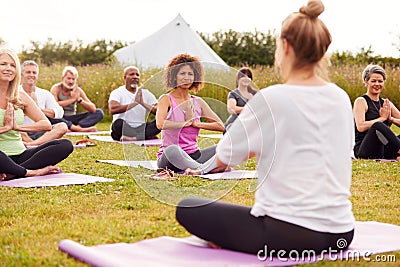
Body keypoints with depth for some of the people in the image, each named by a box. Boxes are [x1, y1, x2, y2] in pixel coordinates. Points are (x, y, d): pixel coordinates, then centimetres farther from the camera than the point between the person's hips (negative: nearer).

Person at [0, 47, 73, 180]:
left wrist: (17, 126, -7)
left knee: (65, 145, -14)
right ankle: (32, 172, -20)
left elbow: (47, 124, 4)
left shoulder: (20, 96, 12)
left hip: (21, 155, 7)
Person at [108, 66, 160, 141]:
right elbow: (112, 110, -25)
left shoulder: (146, 93, 9)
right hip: (123, 129, -4)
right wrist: (134, 103, -25)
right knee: (119, 122, -37)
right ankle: (148, 136, -27)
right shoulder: (117, 92, -3)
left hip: (140, 129, 4)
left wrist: (143, 103, -18)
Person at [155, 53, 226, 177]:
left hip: (193, 156, 6)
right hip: (168, 159, -5)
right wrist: (186, 122, -11)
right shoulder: (167, 99, -3)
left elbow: (221, 126, 5)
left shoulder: (198, 102, 12)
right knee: (172, 150, -41)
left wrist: (195, 123, -6)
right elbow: (160, 124, -23)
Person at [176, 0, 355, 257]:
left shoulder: (271, 98, -14)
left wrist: (256, 146, 19)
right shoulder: (342, 98, 3)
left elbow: (222, 158, -4)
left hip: (288, 235, -6)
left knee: (187, 208, 10)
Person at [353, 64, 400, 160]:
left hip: (385, 150, 6)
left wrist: (390, 118, -5)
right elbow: (361, 127, -15)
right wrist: (382, 118, -8)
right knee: (378, 125, -34)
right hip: (363, 151, -6)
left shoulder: (386, 103, 19)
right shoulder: (361, 101, 0)